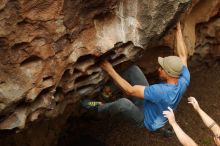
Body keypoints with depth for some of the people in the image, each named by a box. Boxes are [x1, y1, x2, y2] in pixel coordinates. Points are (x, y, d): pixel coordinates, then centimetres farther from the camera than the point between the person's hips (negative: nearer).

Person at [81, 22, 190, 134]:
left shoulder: (161, 91, -43)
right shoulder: (184, 81, -21)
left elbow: (130, 90, -37)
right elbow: (183, 55, -4)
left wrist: (110, 70, -32)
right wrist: (178, 29, -1)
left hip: (146, 120, -7)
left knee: (123, 103, -41)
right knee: (133, 70, -6)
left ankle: (100, 107, -8)